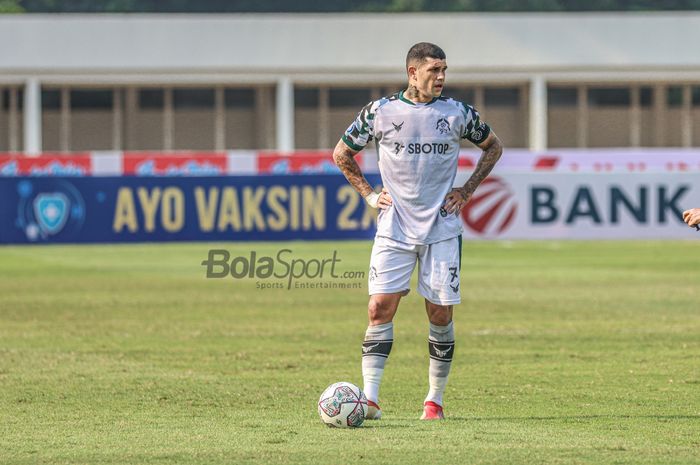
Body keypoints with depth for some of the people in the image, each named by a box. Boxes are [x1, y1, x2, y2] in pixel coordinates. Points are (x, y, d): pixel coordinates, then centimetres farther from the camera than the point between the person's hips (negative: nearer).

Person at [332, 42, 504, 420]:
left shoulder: (457, 114, 0)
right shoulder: (380, 112, -1)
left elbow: (493, 147, 17)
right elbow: (342, 154, 14)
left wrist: (465, 192, 8)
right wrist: (369, 194, 5)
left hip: (442, 229, 1)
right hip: (393, 229, -1)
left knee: (440, 314, 2)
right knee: (380, 308, -10)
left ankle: (435, 400, 14)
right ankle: (369, 399, -10)